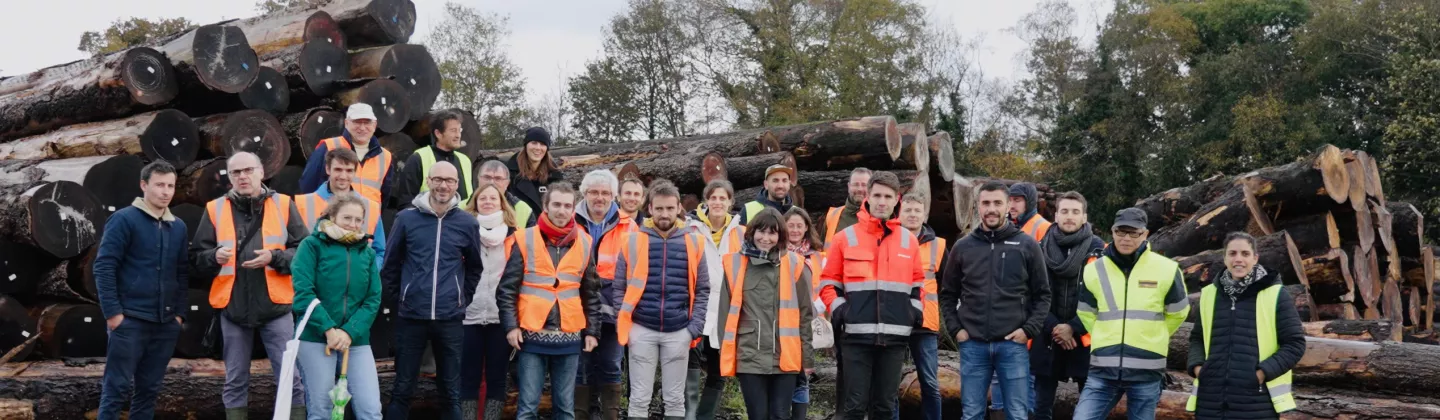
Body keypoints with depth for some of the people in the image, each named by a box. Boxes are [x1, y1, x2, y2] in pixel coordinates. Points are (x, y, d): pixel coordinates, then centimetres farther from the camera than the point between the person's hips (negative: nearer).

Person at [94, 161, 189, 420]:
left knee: (149, 389, 10)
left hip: (166, 323, 5)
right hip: (129, 320, -5)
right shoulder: (124, 219, -5)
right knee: (117, 388, -3)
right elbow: (104, 267, -9)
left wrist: (180, 312, 8)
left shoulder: (179, 227, 12)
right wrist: (112, 312, -12)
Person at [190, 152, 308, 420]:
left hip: (275, 305, -1)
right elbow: (196, 257, 7)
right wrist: (214, 257, -14)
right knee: (235, 381, 11)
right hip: (232, 306, 2)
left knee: (290, 376, 1)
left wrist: (274, 258, -13)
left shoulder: (283, 205, 3)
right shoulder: (215, 209, 6)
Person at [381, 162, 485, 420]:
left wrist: (463, 299, 9)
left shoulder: (467, 224, 2)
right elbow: (390, 265, 8)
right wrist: (396, 299, 6)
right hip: (411, 317, -1)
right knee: (402, 389, 6)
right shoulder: (406, 219, -1)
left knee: (451, 391, 9)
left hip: (450, 319, 1)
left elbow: (474, 268, 15)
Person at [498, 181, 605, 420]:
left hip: (569, 337, 2)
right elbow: (507, 289, 0)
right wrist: (511, 326, -8)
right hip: (532, 335, -2)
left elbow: (591, 294, 12)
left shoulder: (584, 243, 7)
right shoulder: (525, 239, 0)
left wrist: (592, 331, 8)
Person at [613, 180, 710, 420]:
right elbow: (619, 288, 4)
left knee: (675, 399, 9)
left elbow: (702, 290, 6)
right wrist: (623, 325, -5)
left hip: (679, 332, 1)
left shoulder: (693, 242, 3)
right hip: (642, 330, -1)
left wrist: (695, 326, -4)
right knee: (639, 398, 5)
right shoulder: (634, 240, 1)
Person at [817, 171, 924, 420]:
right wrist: (838, 309, -7)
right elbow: (828, 282, 7)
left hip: (895, 336, 3)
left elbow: (918, 283, 20)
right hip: (856, 335, -2)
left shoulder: (909, 240, 10)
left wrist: (914, 311, 5)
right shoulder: (846, 238, 3)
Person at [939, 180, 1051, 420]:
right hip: (973, 345, 1)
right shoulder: (963, 247, 7)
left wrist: (1029, 329, -5)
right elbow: (948, 294, 13)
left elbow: (1042, 294, 5)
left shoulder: (1027, 246, 2)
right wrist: (955, 329, 1)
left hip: (1013, 345, -1)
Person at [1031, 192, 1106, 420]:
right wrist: (1052, 327, -8)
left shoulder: (1098, 249, -2)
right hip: (1047, 339, 2)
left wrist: (1073, 328, -10)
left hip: (1085, 338, -2)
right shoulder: (1040, 249, 3)